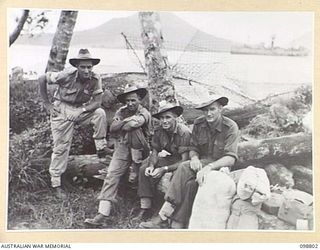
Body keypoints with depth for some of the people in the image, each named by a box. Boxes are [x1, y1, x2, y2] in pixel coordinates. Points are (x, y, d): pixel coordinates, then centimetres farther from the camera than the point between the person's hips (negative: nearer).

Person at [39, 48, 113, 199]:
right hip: (62, 110, -3)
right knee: (61, 147, -2)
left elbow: (97, 102, -14)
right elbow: (42, 79, -15)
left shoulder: (95, 80, -15)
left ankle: (101, 148, -11)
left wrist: (80, 111, -30)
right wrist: (47, 104, -13)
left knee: (100, 113, -24)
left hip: (81, 110, 3)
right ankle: (56, 184, 10)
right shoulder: (67, 75, -24)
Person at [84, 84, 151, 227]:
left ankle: (136, 166, 2)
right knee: (112, 175, -14)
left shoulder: (144, 113, -7)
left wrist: (121, 125, -9)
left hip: (139, 150, 0)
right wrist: (126, 121, -16)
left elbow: (132, 125, -26)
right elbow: (112, 128, -6)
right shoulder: (122, 111, 8)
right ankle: (102, 215, -20)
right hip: (122, 148, 1)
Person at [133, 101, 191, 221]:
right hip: (167, 158, 6)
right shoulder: (159, 131, -4)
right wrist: (151, 165, -19)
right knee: (144, 169, -15)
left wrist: (164, 169, -32)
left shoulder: (184, 133, -23)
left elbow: (184, 161, -25)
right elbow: (154, 152, 3)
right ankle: (145, 209, -14)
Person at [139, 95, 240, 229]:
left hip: (220, 166, -3)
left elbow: (231, 158, -21)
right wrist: (194, 157, -16)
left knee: (191, 182, -31)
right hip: (203, 162, 4)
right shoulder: (198, 123, 2)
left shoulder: (230, 127, -13)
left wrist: (210, 166, -37)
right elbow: (193, 148, 9)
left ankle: (164, 216, -26)